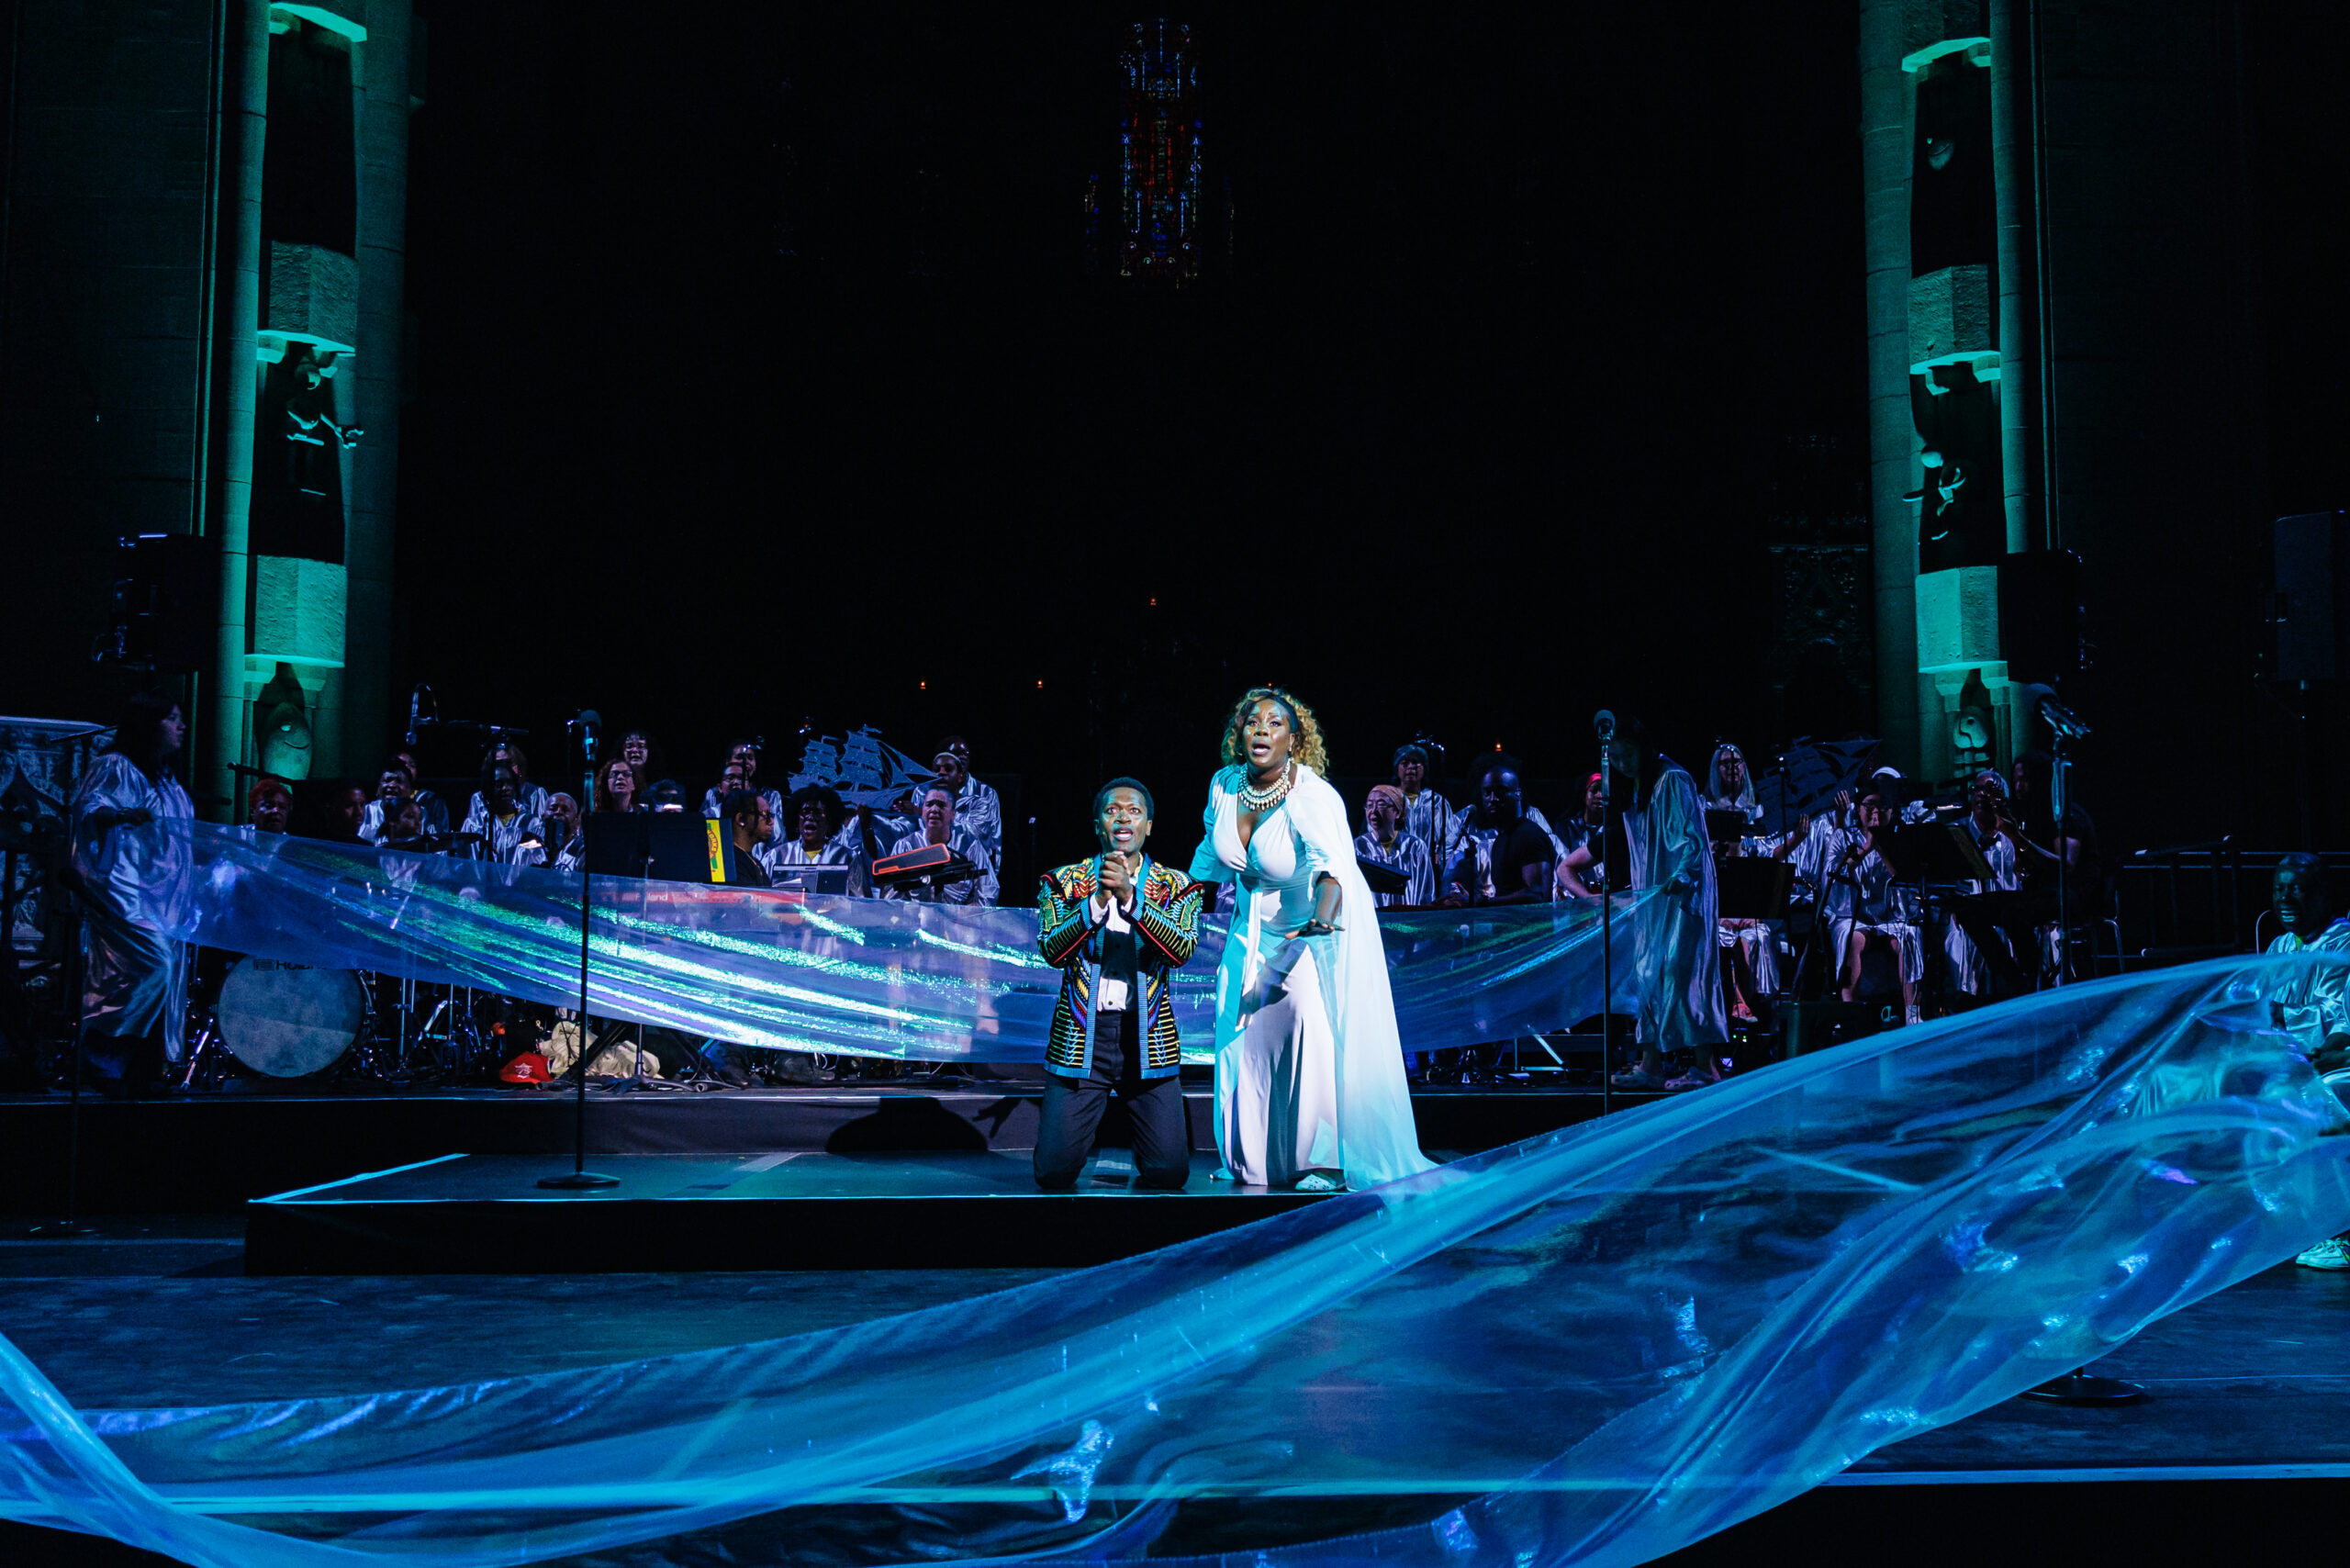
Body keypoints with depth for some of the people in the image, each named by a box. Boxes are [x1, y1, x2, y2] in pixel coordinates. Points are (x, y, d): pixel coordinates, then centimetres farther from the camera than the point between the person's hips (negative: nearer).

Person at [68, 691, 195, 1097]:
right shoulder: (114, 766, -5)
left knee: (166, 976, 3)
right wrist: (125, 815, -34)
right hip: (125, 890, -9)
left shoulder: (164, 776, 21)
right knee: (154, 963, -22)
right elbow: (85, 808, -17)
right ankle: (99, 1053, -11)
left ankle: (141, 1074, 7)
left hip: (163, 899, 9)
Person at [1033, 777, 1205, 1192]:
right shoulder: (1064, 881, 6)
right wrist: (1099, 900, -21)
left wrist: (1130, 897, -23)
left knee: (1169, 1173, -4)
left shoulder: (1177, 886, 6)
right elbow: (1051, 949, -8)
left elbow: (1182, 950, -12)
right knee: (1055, 1174, -4)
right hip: (1080, 1036, 0)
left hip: (1148, 1039, 0)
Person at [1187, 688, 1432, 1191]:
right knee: (1245, 1032, 4)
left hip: (1321, 925, -6)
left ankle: (1325, 1160, -7)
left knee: (1314, 1023, -20)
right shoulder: (1224, 784, -11)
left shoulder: (1313, 797, -30)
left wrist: (1322, 917, -66)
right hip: (1259, 925, 6)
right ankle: (1252, 1161, 19)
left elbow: (1331, 862, -48)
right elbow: (1213, 853, 8)